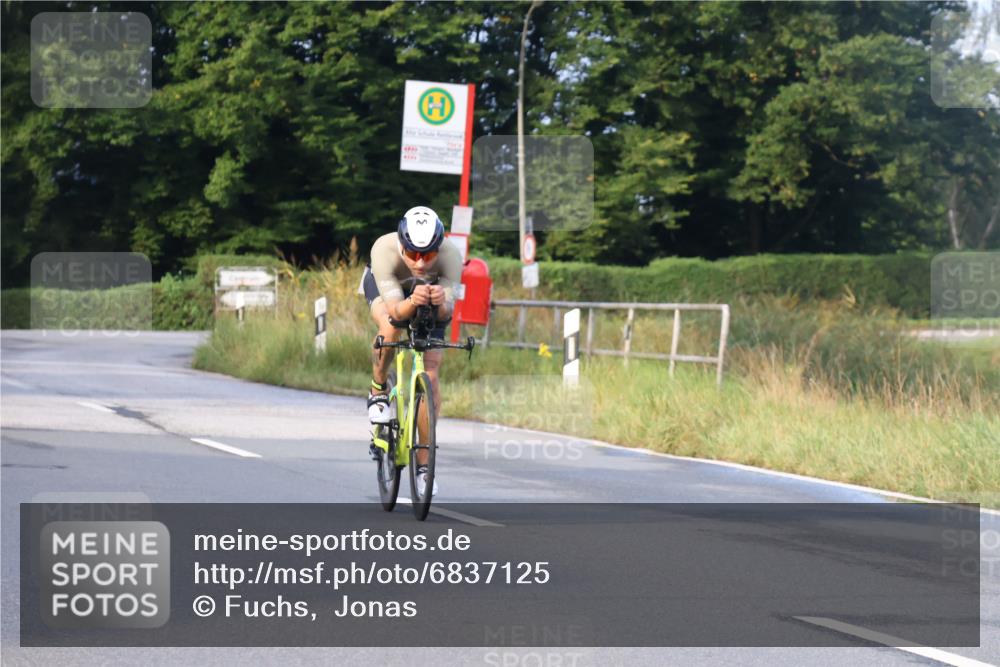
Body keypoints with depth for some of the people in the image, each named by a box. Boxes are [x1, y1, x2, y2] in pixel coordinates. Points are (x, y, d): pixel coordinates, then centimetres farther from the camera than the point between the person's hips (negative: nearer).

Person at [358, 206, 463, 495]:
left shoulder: (450, 256, -38)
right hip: (383, 286, -1)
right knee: (390, 328, -36)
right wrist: (412, 301, -66)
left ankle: (423, 464, 1)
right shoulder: (384, 250, -41)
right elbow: (394, 309, -44)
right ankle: (379, 390, -5)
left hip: (431, 296, 1)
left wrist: (441, 302, -63)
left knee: (431, 375, -9)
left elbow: (447, 310, -40)